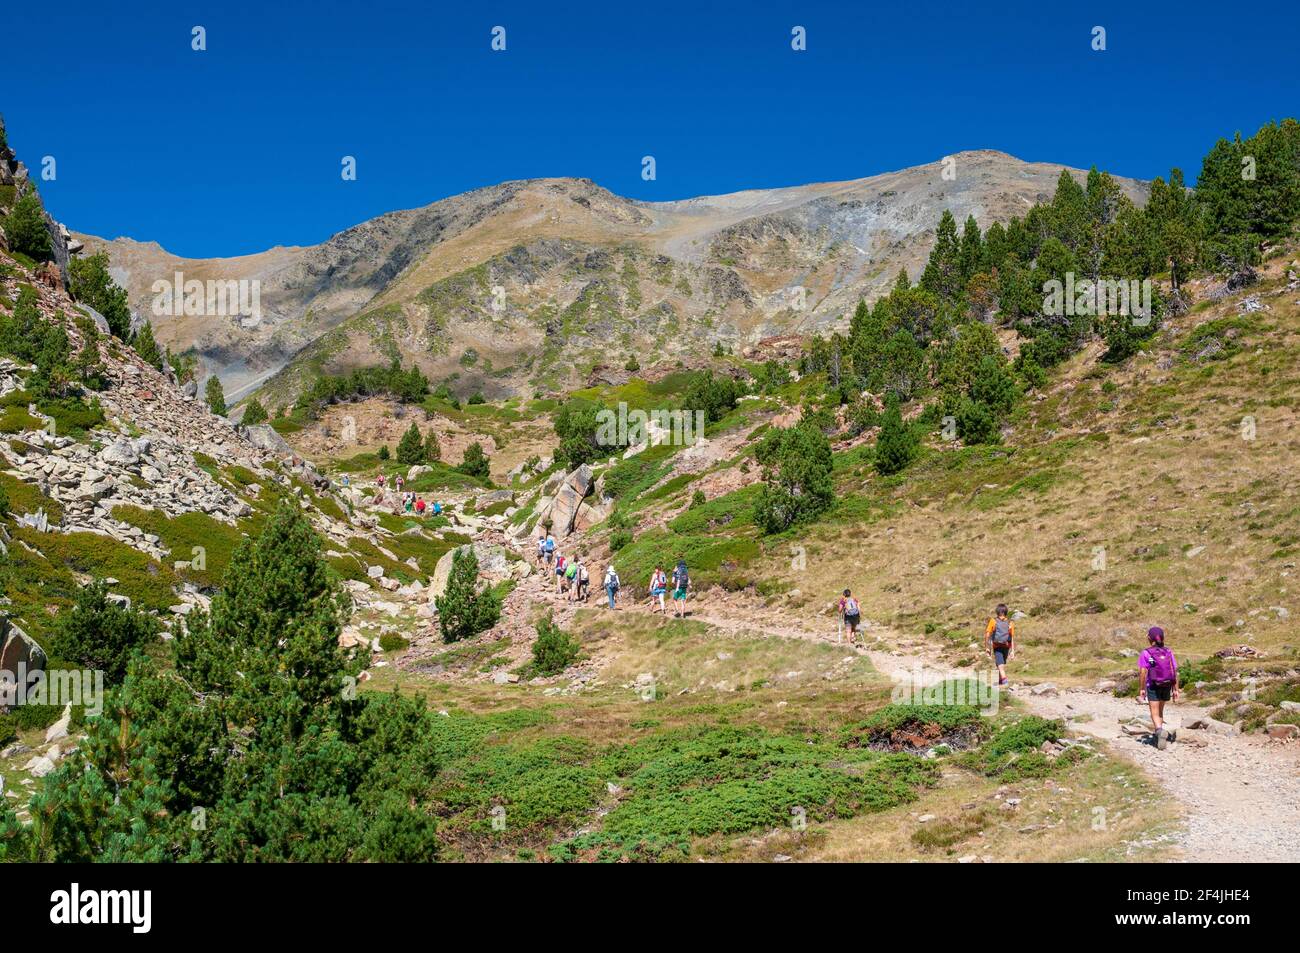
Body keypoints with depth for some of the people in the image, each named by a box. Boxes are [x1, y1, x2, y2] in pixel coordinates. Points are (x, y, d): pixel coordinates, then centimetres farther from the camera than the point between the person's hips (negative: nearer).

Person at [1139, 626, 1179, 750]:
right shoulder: (1168, 653, 0)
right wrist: (1176, 689, 3)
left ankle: (1160, 730, -29)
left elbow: (1143, 673, -14)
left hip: (1153, 686, -4)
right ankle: (1158, 734, 29)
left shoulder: (1145, 653, -11)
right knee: (1160, 711, 21)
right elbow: (1175, 672, -2)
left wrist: (1141, 689, -6)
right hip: (1167, 686, 4)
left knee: (1155, 713, -3)